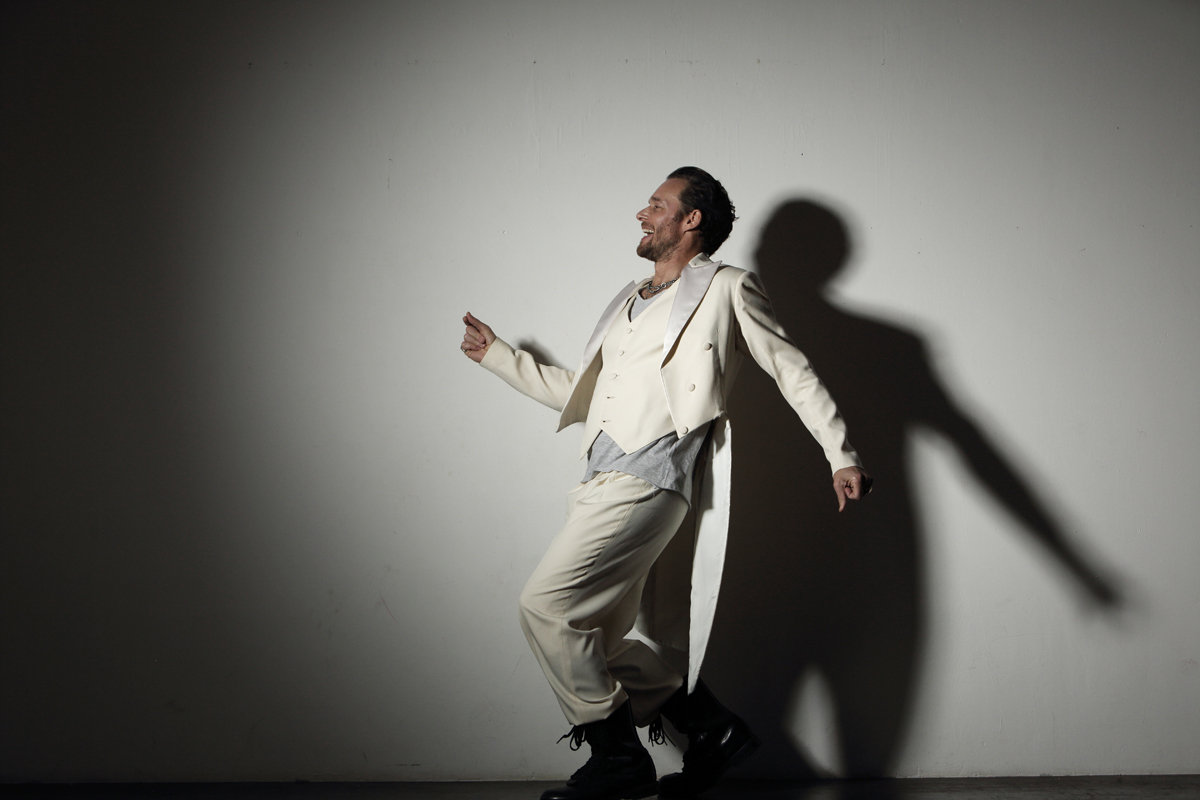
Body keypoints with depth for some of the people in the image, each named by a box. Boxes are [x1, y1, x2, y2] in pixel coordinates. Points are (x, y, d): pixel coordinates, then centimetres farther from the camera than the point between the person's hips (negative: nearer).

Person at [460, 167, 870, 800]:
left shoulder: (726, 290, 7)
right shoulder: (630, 302, 28)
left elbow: (795, 374, 5)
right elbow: (578, 394, 33)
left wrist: (841, 456, -2)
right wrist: (499, 358, 37)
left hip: (647, 480, -8)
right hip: (603, 483, 8)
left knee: (545, 604, -17)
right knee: (596, 643, 5)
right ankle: (712, 729, 19)